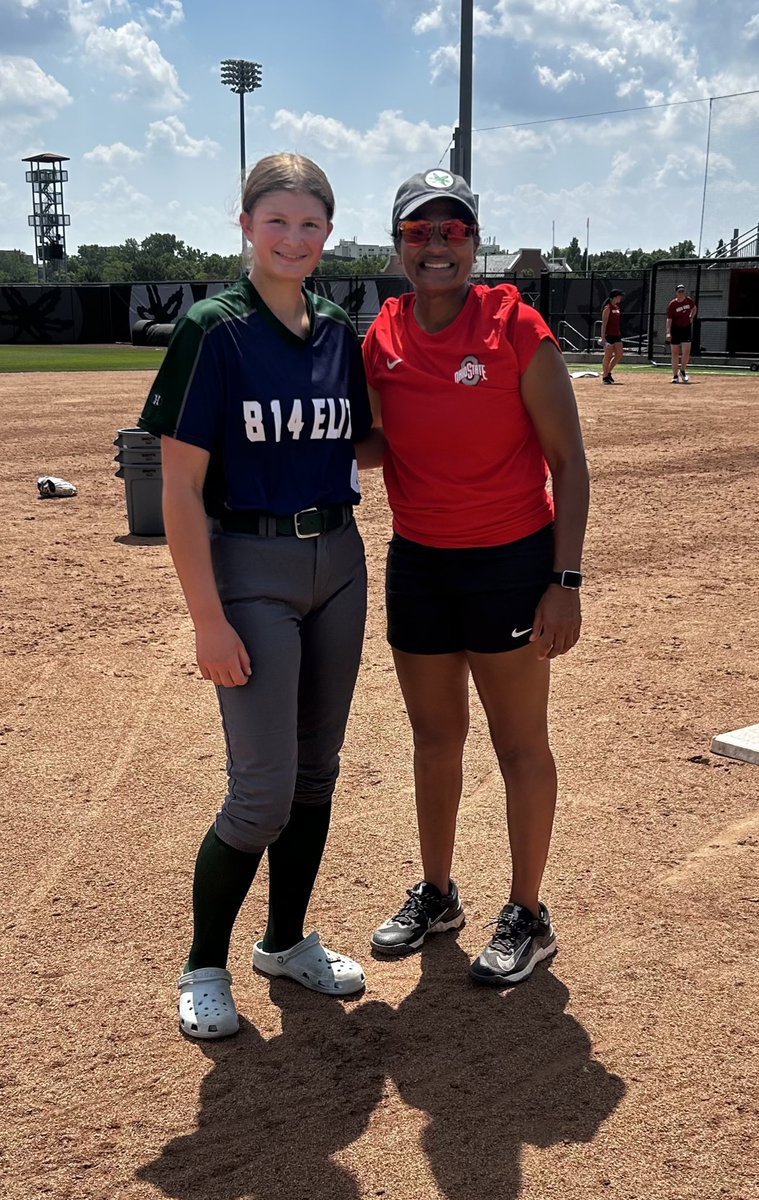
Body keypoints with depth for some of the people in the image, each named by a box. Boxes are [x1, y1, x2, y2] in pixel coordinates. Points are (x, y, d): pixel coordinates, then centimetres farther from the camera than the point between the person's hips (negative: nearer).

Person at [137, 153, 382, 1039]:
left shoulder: (338, 333, 6)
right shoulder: (213, 330, -11)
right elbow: (180, 487, -14)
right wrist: (207, 621, -17)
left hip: (338, 563, 6)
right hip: (250, 572, -6)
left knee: (316, 771, 14)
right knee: (262, 794, -5)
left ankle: (286, 940, 33)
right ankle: (203, 967, 18)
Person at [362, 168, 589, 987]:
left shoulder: (518, 330, -12)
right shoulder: (381, 339, 1)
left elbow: (567, 462, -11)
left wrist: (565, 580, -16)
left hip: (510, 563, -5)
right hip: (416, 563, 5)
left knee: (520, 744, 5)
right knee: (434, 738, 16)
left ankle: (527, 917, 22)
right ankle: (435, 896, 34)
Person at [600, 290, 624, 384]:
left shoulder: (617, 307, 14)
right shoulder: (608, 308, -11)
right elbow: (604, 323, -15)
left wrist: (619, 333, 21)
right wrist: (603, 337, -20)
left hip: (617, 335, 8)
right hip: (609, 335, -8)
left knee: (619, 354, 4)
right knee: (608, 356, -3)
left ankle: (608, 372, 18)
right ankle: (605, 376, 6)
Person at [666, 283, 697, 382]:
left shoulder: (689, 300, -3)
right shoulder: (672, 304, -14)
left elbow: (694, 308, 19)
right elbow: (669, 319, -17)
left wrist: (691, 317, 3)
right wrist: (668, 332, -27)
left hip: (686, 328, 2)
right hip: (675, 329, -2)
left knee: (686, 352, -7)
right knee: (675, 353, 1)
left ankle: (683, 371, 16)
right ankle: (675, 376, 9)